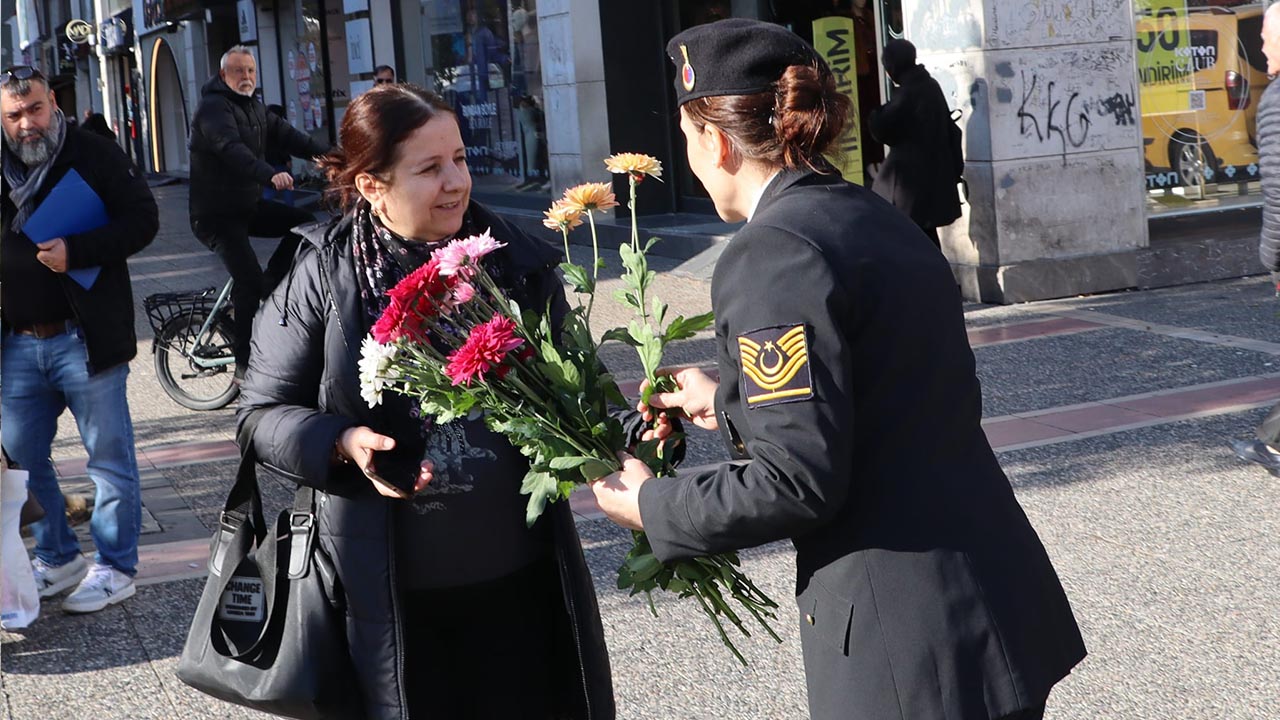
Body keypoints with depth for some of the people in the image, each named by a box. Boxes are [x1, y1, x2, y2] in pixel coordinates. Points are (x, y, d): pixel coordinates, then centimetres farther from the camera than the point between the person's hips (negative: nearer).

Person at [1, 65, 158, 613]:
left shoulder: (96, 156, -4)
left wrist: (76, 251, -20)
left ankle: (116, 568, 13)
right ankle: (57, 558, 27)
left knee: (109, 459, 2)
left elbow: (143, 219, -10)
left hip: (84, 338, -5)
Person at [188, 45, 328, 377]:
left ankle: (264, 289, 4)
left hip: (247, 206, 9)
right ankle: (246, 362, -11)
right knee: (249, 279, -18)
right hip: (215, 215, -9)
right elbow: (231, 148, -35)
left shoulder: (255, 109, 13)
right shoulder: (214, 107, -17)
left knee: (303, 223, -4)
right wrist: (270, 174, -51)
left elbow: (287, 135, 3)